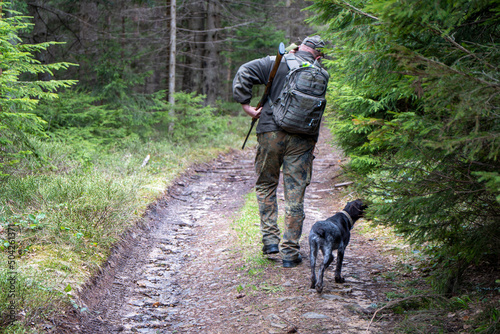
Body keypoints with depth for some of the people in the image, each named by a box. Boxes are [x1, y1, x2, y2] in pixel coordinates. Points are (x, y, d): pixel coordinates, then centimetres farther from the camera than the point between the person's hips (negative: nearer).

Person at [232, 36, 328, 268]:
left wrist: (245, 104, -4)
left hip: (271, 132, -1)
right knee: (295, 195, 4)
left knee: (266, 185, 18)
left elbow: (244, 73, -8)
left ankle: (270, 238, 10)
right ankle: (290, 252, 7)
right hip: (302, 139, 1)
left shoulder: (277, 63, 1)